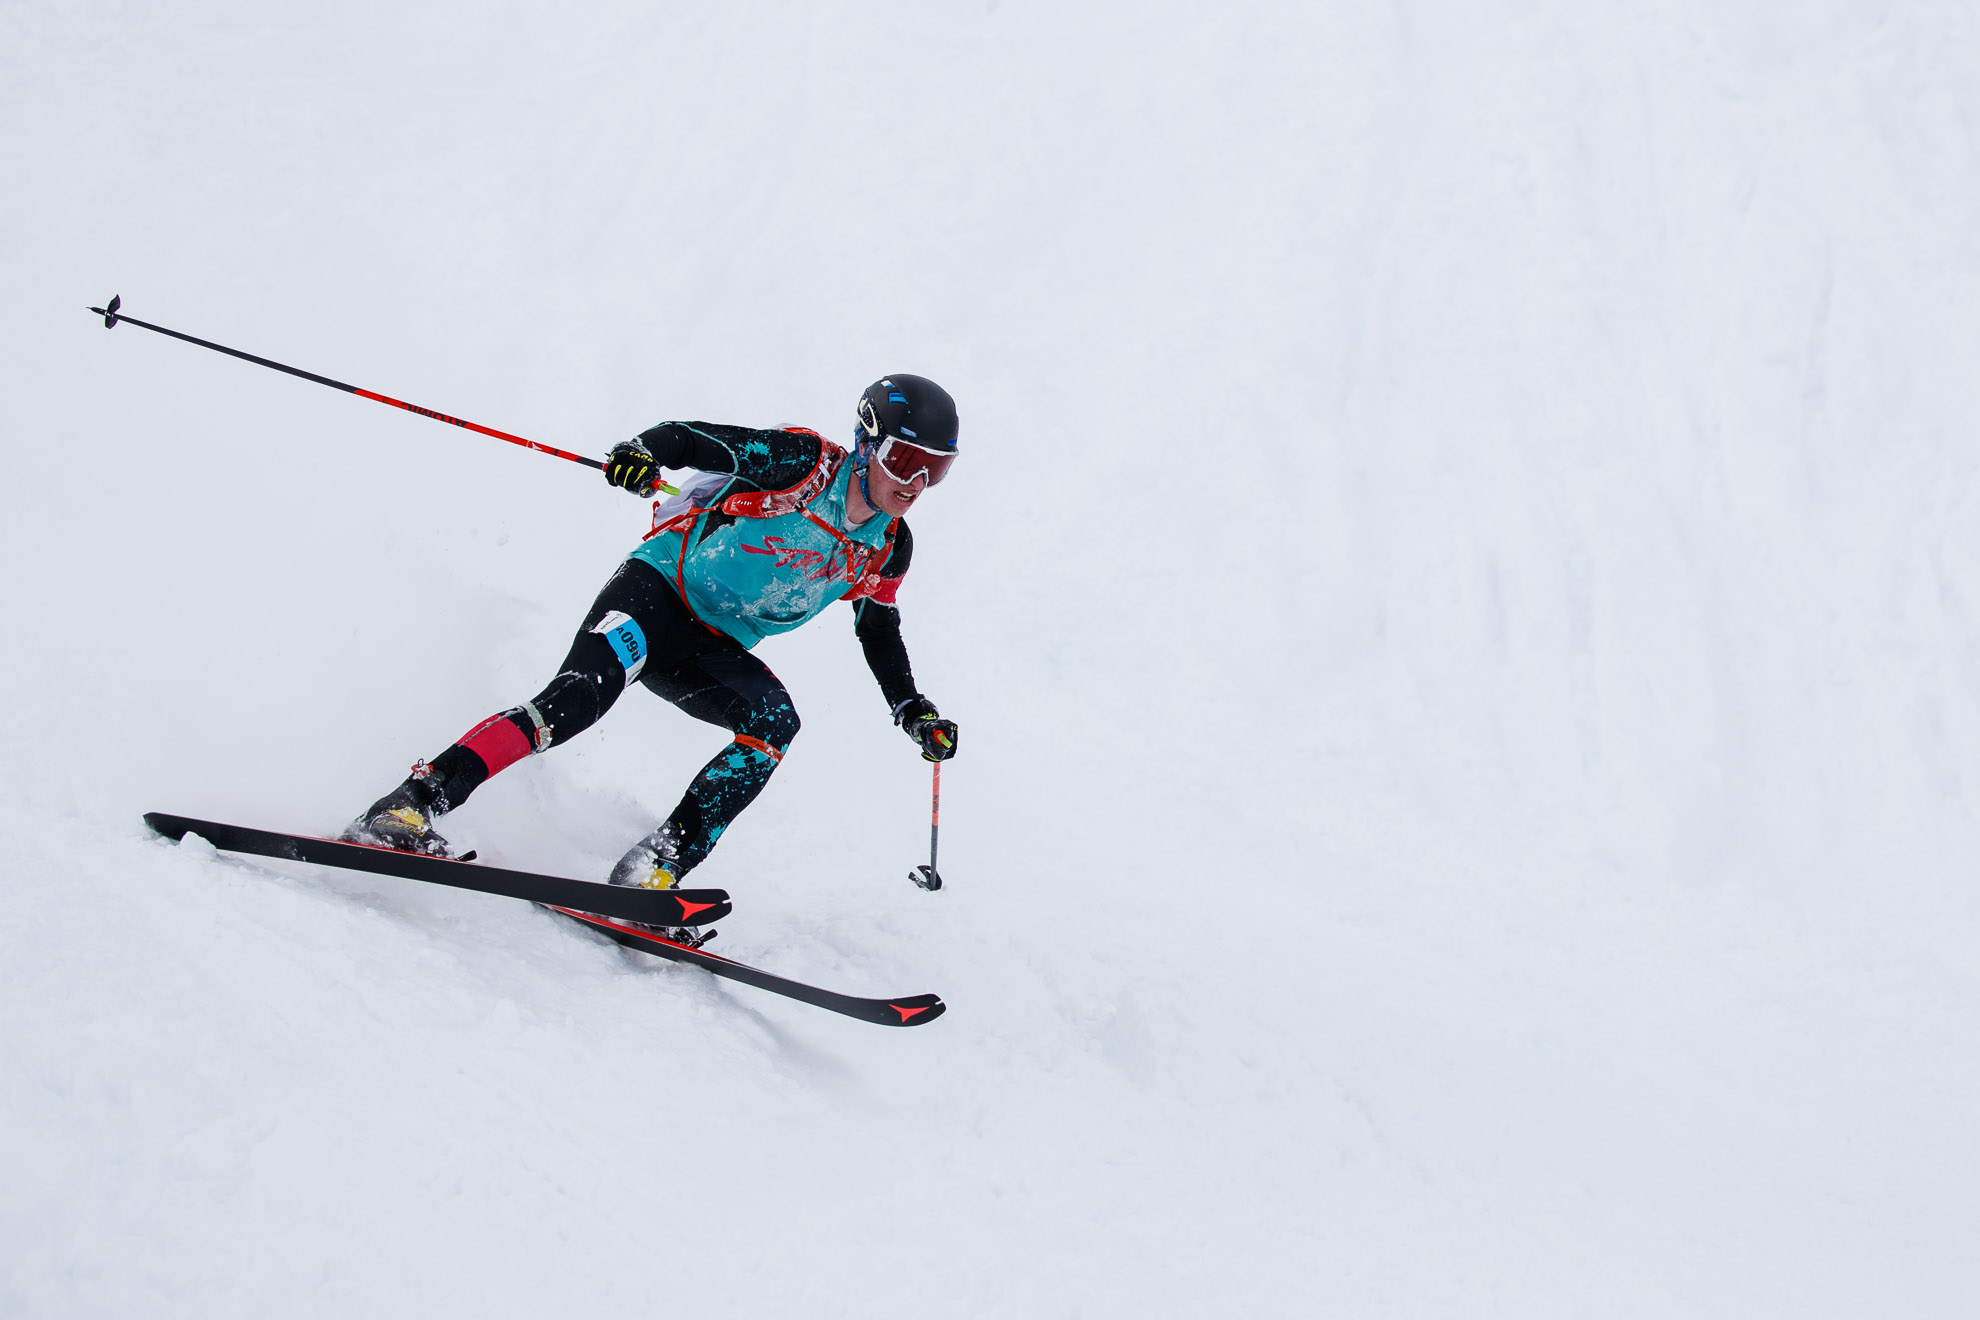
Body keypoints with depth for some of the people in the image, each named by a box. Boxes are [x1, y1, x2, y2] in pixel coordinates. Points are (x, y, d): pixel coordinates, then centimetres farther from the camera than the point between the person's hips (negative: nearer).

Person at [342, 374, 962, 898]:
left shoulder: (888, 549, 5)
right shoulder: (805, 462, -13)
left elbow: (880, 631, 22)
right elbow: (695, 439, -17)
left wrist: (914, 711, 15)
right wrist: (644, 452, -38)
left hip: (712, 651, 6)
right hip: (657, 590, -6)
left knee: (774, 721, -24)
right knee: (582, 694, -31)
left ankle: (652, 872, -24)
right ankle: (410, 804, -34)